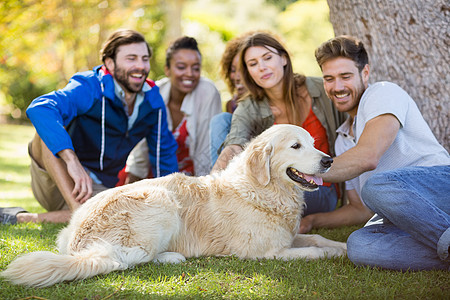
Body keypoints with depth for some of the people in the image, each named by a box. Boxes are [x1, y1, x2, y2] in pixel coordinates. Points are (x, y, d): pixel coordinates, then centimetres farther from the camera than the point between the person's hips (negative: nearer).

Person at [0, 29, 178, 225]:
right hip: (54, 184, -4)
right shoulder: (89, 89, -16)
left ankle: (24, 218, -21)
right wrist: (72, 159, -47)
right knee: (50, 125, -31)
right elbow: (39, 108, -36)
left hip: (97, 190, 4)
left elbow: (164, 152, 16)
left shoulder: (153, 100, 3)